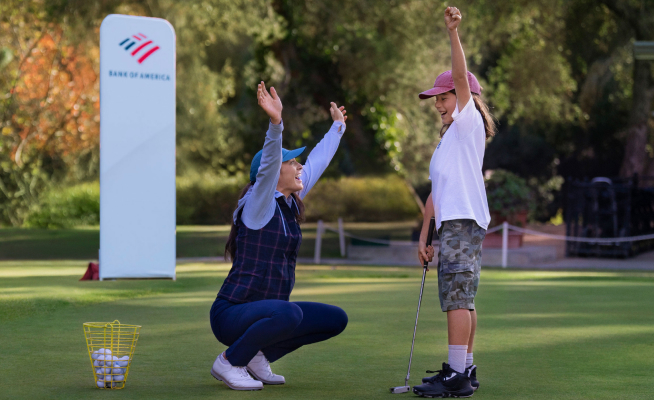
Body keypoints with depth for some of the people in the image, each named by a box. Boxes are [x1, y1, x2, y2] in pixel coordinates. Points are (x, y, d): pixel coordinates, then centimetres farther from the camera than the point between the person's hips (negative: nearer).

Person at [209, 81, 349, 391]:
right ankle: (229, 362, -12)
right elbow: (268, 165, -31)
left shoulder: (290, 202, 10)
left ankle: (259, 354, 12)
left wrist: (338, 126, 35)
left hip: (263, 313, 9)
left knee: (336, 320, 10)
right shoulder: (259, 204, -12)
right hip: (231, 314, -9)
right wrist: (276, 123, -45)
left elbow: (317, 161, 24)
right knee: (289, 313, -37)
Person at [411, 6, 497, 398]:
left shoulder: (469, 122, 0)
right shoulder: (448, 140, 26)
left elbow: (462, 78, -16)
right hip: (453, 223, 10)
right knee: (461, 299, 11)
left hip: (464, 221, -10)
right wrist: (424, 236, 21)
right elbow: (437, 192, 24)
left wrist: (454, 32, -27)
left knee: (457, 298, -13)